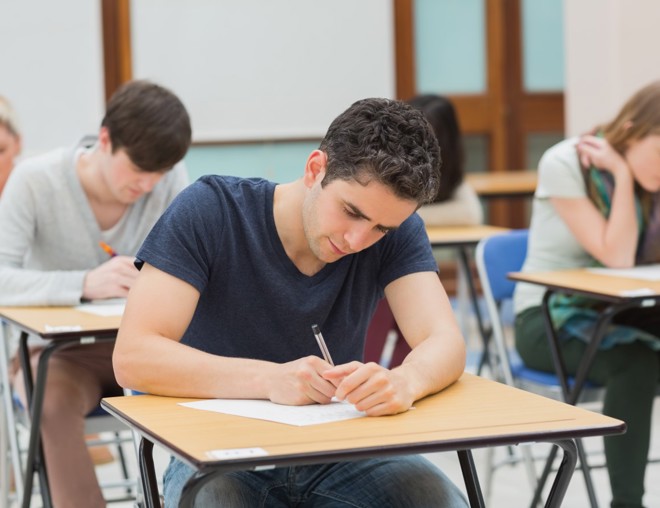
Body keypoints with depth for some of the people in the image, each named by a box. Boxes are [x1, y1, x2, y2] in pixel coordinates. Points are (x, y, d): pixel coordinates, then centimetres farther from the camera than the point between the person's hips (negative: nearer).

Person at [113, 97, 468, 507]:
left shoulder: (396, 231, -4)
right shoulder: (210, 211, -13)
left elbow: (446, 343, -15)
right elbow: (132, 357, -21)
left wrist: (404, 381, -40)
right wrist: (270, 379, -35)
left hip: (340, 453, 2)